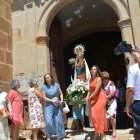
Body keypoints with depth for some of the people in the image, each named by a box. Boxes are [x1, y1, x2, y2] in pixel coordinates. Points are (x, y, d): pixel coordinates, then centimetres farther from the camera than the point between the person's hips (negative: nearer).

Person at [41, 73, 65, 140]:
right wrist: (52, 100, -15)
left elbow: (61, 93, 7)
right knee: (48, 122, -10)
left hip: (57, 105, 1)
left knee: (58, 121, 5)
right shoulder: (44, 87, -6)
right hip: (49, 106, -1)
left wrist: (61, 100, -8)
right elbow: (44, 97, -5)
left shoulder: (56, 85, -2)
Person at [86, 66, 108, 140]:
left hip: (100, 98, -7)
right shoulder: (91, 79, 9)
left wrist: (89, 98, -17)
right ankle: (97, 132, 19)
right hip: (94, 99, 7)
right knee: (94, 116, 5)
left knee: (100, 115, -6)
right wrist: (87, 97, -6)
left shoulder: (99, 79, -13)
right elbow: (90, 90, 9)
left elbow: (96, 91, -19)